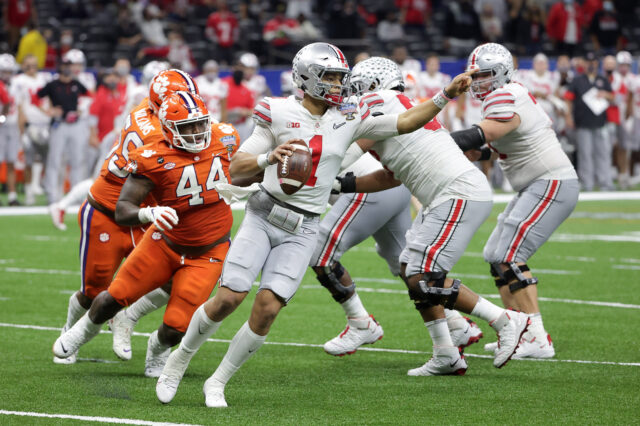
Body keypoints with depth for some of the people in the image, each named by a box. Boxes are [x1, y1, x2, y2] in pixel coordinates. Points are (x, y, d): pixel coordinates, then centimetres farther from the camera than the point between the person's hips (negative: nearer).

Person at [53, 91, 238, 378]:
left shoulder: (223, 139, -10)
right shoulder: (153, 159, -21)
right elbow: (122, 211, -27)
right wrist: (148, 214, -44)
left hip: (208, 254, 1)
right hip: (165, 244, -1)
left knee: (176, 327, -8)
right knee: (115, 298, 5)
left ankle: (158, 347, 31)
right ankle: (85, 330, 41)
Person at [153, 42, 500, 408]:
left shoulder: (349, 118, 5)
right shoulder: (280, 114, -5)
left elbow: (405, 123, 5)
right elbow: (236, 168, -6)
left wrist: (446, 96, -5)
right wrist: (269, 158, -26)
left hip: (302, 230, 2)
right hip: (264, 215, -2)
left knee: (268, 308, -10)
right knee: (230, 297, -11)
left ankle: (218, 383, 6)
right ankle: (179, 361, 13)